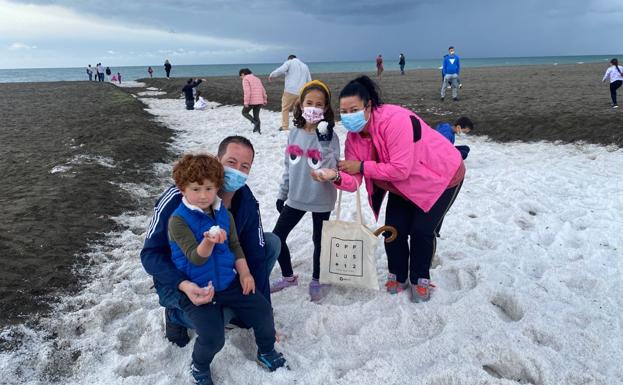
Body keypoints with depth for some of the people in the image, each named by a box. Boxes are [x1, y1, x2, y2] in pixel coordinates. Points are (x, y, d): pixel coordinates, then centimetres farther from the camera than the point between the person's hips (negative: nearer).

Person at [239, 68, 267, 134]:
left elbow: (247, 91, -15)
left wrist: (246, 102, -17)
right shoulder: (257, 78, 21)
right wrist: (265, 100, 17)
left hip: (252, 101, -7)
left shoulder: (245, 79, -3)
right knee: (256, 115, 15)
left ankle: (254, 122, -10)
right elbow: (263, 90, 16)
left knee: (244, 112, 11)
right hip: (260, 101, 7)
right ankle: (258, 130, 9)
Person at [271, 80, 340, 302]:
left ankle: (317, 281, 34)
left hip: (321, 200, -5)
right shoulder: (295, 134, 1)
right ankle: (288, 276, 30)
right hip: (296, 198, 5)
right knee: (276, 237, 8)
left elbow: (331, 170, -23)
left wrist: (324, 143, -33)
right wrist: (282, 194, 13)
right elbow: (289, 167, 10)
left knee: (319, 241, 10)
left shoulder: (329, 137, -13)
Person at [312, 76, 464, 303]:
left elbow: (401, 169, -37)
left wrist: (362, 166, -30)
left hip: (441, 177, -6)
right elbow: (354, 181, -20)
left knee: (421, 230, -7)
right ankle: (398, 277, 26)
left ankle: (420, 280, 18)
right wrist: (336, 176, -42)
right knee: (394, 229, 2)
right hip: (405, 186, 7)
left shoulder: (395, 120, -35)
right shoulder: (353, 136, -13)